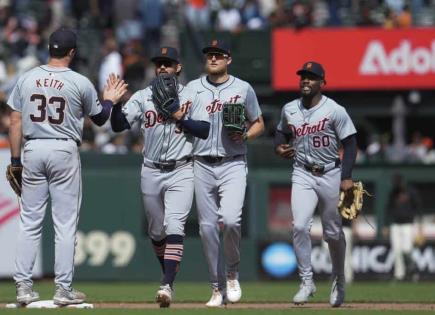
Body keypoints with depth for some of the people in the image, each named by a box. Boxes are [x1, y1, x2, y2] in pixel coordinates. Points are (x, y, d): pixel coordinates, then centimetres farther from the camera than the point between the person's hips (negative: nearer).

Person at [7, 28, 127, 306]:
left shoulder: (26, 79, 3)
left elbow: (16, 123, 3)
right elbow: (99, 118, 8)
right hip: (64, 151, -3)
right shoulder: (80, 83, -5)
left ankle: (24, 287, 3)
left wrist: (15, 161, 8)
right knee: (65, 223, 2)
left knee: (30, 222, 7)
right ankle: (64, 289, 2)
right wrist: (109, 100, 29)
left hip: (32, 150, 3)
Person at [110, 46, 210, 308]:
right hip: (151, 172, 3)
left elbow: (204, 130, -3)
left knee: (174, 226, -17)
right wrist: (116, 103, -19)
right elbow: (119, 125, -1)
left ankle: (167, 286, -25)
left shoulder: (190, 97, 2)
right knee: (156, 231, 12)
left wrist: (180, 119, -15)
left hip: (180, 172, -3)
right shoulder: (143, 97, 6)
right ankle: (170, 276, 33)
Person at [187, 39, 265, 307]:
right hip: (202, 165, 2)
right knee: (207, 227, 0)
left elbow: (259, 124, 13)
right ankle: (218, 287, 9)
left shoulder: (243, 89, 6)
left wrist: (245, 135, -8)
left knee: (230, 219, -20)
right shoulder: (192, 89, 10)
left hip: (233, 164, -2)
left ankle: (233, 272, 4)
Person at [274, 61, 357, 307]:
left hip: (330, 175, -2)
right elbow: (283, 131, 23)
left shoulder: (334, 111, -10)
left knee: (333, 233, 7)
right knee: (300, 226, -16)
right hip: (302, 174, 2)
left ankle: (339, 281, 29)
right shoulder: (289, 110, 4)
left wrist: (347, 177, -16)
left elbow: (350, 143, -8)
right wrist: (279, 147, 0)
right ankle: (307, 282, -9)